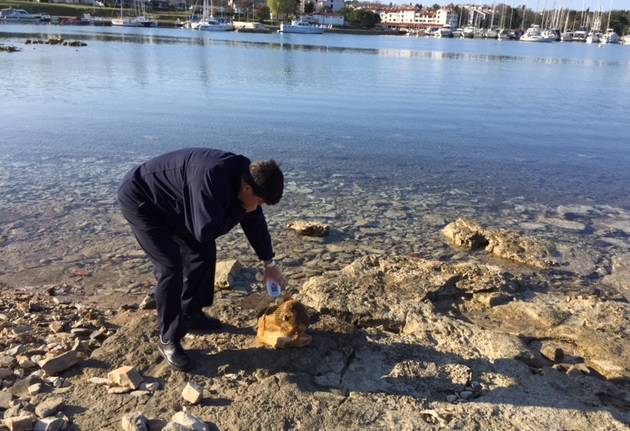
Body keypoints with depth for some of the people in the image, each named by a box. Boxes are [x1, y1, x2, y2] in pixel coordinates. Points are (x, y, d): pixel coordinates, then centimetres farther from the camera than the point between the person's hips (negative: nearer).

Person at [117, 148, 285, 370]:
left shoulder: (245, 175, -10)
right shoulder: (212, 177, -39)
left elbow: (255, 222, 4)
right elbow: (205, 231, -37)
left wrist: (269, 264, 12)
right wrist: (240, 208, -23)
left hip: (171, 204, 9)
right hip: (140, 200, -9)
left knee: (204, 251, 8)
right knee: (170, 267, -15)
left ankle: (191, 313, 26)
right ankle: (168, 340, 0)